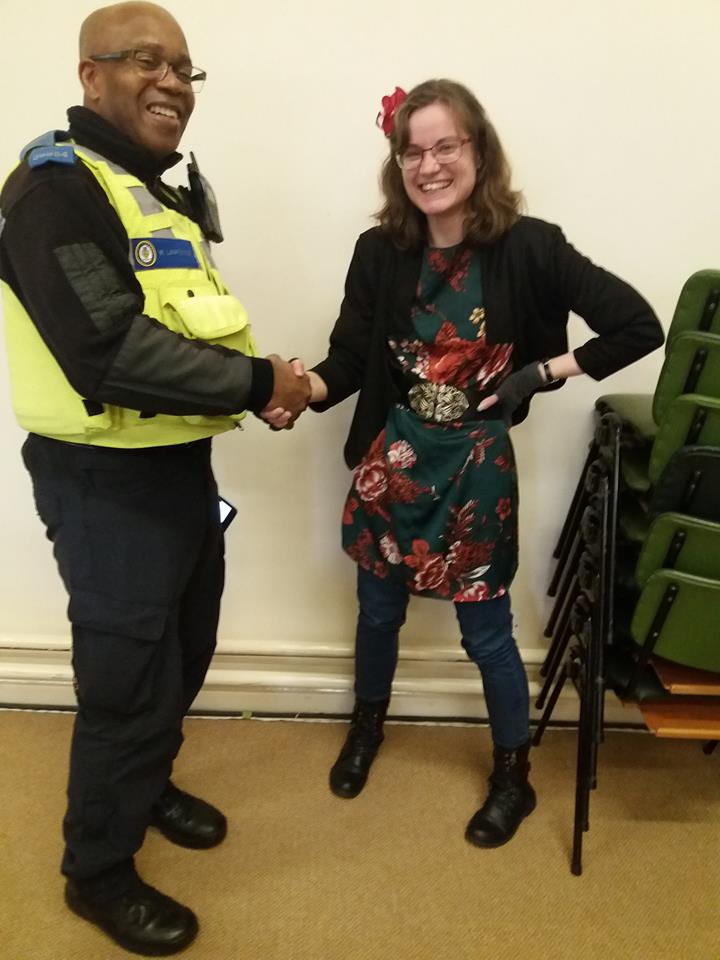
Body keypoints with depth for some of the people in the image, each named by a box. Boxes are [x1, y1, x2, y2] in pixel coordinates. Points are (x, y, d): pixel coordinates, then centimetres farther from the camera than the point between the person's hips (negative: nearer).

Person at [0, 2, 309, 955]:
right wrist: (255, 383, -20)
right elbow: (109, 353, -29)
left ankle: (145, 783, 48)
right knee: (128, 676, 4)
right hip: (105, 478, -9)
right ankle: (98, 872, 28)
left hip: (179, 463, 9)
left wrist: (257, 381, 0)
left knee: (183, 652, 22)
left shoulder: (171, 193, 14)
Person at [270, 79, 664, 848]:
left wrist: (538, 374, -13)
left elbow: (638, 327, -12)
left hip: (476, 468, -2)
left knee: (486, 630, 10)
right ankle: (366, 727, 49)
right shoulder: (379, 252, -6)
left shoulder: (527, 247, -14)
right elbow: (350, 358, -6)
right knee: (378, 611, 19)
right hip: (391, 461, 3)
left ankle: (513, 776, 36)